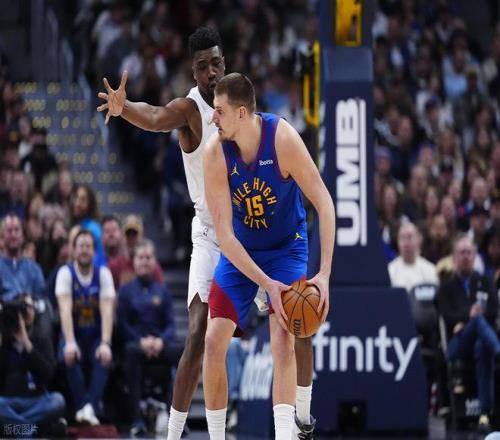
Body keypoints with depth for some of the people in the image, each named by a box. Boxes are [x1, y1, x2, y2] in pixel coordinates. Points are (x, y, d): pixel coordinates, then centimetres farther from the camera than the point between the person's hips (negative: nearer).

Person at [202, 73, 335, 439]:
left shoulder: (283, 138, -27)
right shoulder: (215, 154, -22)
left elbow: (324, 203, -21)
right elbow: (224, 234, -22)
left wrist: (324, 274, -29)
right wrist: (267, 284, -32)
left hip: (286, 246, -2)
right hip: (239, 252, 2)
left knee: (283, 339, -19)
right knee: (214, 340, -5)